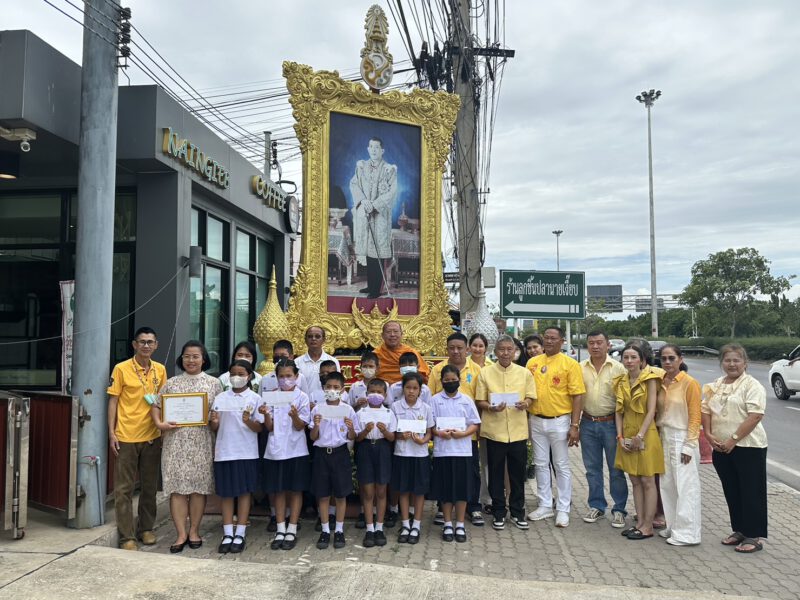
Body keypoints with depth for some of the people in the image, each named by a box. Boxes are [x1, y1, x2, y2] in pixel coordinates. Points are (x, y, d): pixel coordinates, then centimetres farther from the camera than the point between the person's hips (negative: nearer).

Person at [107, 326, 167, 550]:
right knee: (124, 489, 1)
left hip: (152, 436, 4)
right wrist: (111, 433, -9)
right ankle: (127, 536, 8)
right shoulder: (121, 369, -5)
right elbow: (113, 401, -3)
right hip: (126, 437, -4)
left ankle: (146, 528, 25)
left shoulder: (160, 370, 7)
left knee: (150, 486, 12)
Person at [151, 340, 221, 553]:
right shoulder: (171, 383, 9)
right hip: (176, 441, 1)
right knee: (177, 487, -1)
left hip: (201, 442, 0)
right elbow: (156, 406, 9)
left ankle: (194, 531, 19)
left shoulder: (213, 383, 6)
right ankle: (181, 534, 8)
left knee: (199, 486, 5)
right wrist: (159, 423, -8)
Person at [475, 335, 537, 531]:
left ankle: (517, 512, 24)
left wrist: (525, 403, -14)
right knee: (496, 474, 8)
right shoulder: (485, 372, 0)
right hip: (494, 430, -1)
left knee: (518, 473, 9)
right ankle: (499, 513, 21)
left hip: (518, 431, 1)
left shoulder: (525, 373, 5)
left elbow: (531, 397, 7)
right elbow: (479, 401, 1)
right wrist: (491, 408, -19)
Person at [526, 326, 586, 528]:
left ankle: (563, 510, 14)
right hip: (536, 420, 4)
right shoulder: (532, 363, 6)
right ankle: (545, 506, 24)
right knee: (541, 464, 12)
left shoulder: (570, 364, -6)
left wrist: (575, 426, -13)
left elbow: (577, 396, -8)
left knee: (561, 466, 5)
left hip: (559, 421, -4)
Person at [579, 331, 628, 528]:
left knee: (616, 469, 6)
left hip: (611, 423, -3)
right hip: (588, 423, 3)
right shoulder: (580, 368, 3)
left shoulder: (618, 368, -5)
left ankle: (619, 509, 18)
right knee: (592, 468, 12)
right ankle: (597, 506, 25)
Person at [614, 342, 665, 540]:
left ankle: (648, 526, 8)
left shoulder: (649, 379, -8)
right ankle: (640, 522, 19)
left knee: (647, 481, 0)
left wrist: (640, 436, -16)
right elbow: (619, 411, 8)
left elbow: (651, 411, -13)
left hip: (645, 435, -6)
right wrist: (620, 436, -1)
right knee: (635, 481, 11)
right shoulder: (621, 382, 8)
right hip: (627, 436, 6)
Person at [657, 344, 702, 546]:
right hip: (664, 438, 7)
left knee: (685, 486, -2)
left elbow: (695, 417, -11)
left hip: (682, 439, -7)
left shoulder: (689, 383, -10)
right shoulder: (661, 383, 8)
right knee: (667, 485, 11)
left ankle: (687, 533, 6)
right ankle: (673, 527, 23)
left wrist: (688, 446, -13)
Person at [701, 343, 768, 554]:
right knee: (731, 491, 15)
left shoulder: (752, 385, -9)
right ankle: (739, 530, 27)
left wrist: (734, 439, -19)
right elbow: (706, 410, 12)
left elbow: (754, 416, -18)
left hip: (748, 447, -6)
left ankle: (753, 536, 11)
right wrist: (709, 434, -3)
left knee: (751, 492, 1)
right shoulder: (715, 386, 12)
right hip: (721, 448, 7)